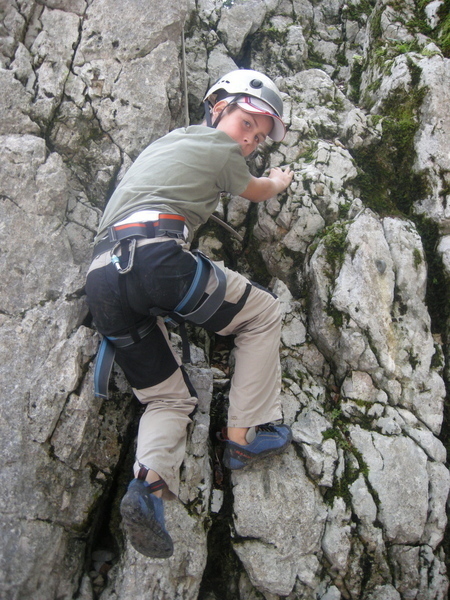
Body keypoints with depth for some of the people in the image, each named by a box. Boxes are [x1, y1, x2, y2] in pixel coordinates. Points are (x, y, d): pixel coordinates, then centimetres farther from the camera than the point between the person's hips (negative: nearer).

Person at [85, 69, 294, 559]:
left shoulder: (165, 141, 35)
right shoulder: (221, 147, 12)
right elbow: (256, 193, 31)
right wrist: (278, 182, 55)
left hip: (101, 279, 8)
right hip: (155, 255, -8)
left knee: (169, 398, 14)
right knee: (263, 313, 13)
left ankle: (148, 480, -14)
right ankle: (245, 435, 8)